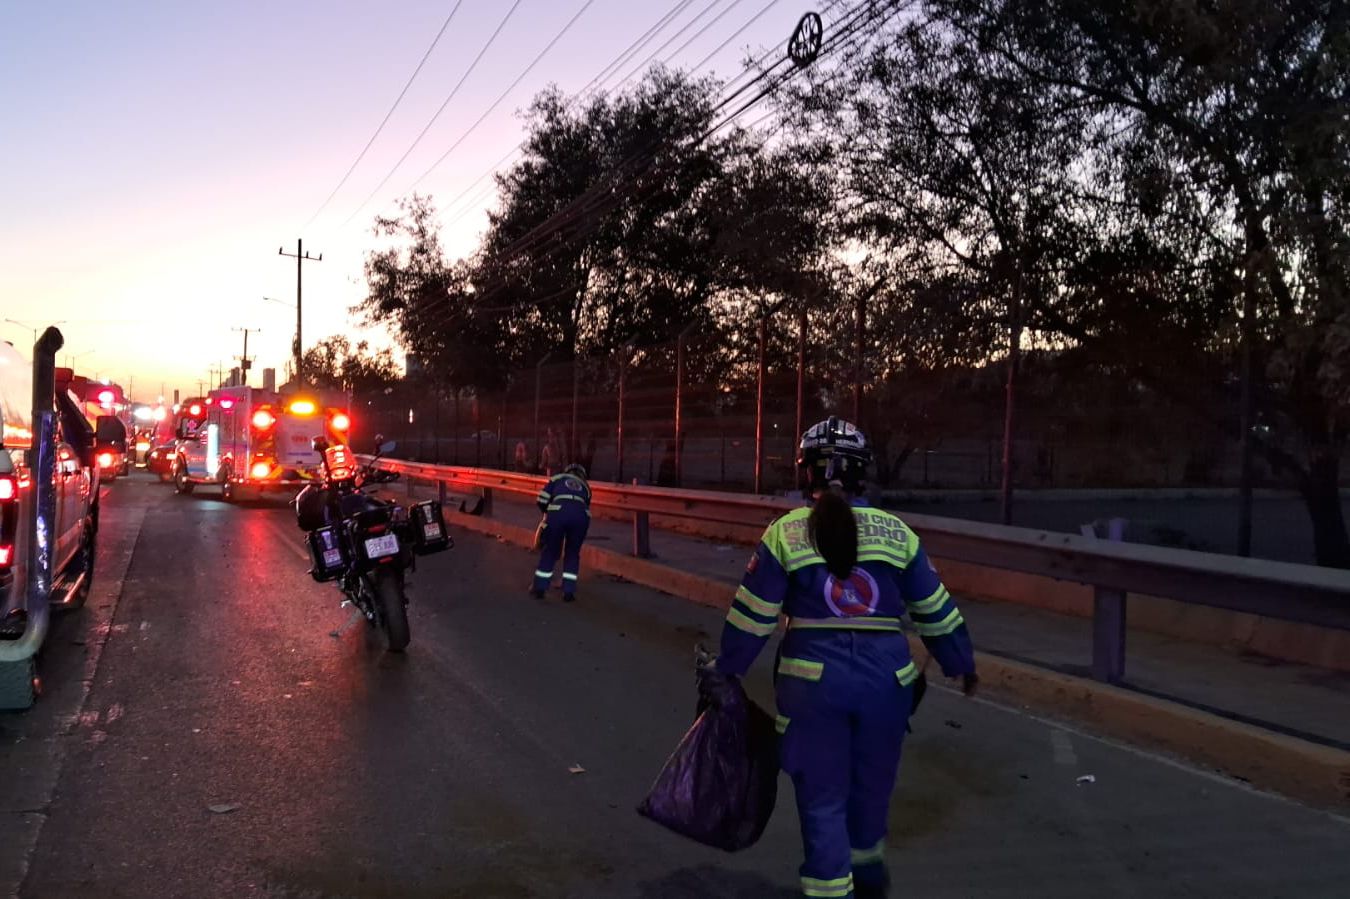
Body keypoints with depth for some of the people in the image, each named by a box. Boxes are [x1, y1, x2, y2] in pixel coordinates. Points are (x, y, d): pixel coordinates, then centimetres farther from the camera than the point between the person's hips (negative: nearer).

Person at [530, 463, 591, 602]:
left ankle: (539, 588, 21)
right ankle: (568, 592, 17)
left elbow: (542, 500, 16)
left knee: (549, 551, 15)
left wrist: (547, 513, 35)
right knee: (572, 554, 19)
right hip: (581, 515, 2)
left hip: (558, 512, -2)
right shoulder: (585, 486, 35)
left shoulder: (557, 479, 28)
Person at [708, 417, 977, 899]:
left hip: (813, 679, -3)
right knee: (871, 782, 24)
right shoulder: (895, 532, 1)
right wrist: (962, 663, 21)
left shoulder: (785, 533, -5)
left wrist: (725, 668, 10)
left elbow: (753, 614, -2)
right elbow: (934, 609, 7)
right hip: (886, 677, 3)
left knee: (822, 794, 10)